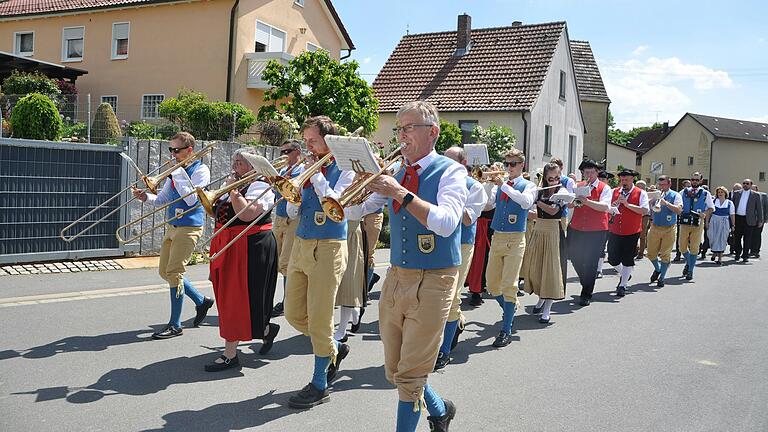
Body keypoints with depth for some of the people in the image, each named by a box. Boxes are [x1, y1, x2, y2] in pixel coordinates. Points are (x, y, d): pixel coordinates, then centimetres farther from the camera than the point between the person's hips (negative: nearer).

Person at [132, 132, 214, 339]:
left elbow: (191, 199, -22)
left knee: (174, 272, -10)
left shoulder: (200, 170, -9)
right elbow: (163, 200, 15)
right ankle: (201, 301, 29)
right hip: (172, 227, 9)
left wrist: (178, 174, -18)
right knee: (165, 272, 12)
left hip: (189, 227, -8)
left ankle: (175, 325, 1)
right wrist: (146, 197, -5)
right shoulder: (176, 171, 13)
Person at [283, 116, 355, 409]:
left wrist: (316, 175, -14)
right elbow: (292, 209, 10)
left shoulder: (344, 169, -5)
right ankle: (334, 350, 35)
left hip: (327, 248, -7)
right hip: (300, 244, 7)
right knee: (294, 315, 12)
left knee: (319, 320, -2)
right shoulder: (307, 167, 12)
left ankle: (319, 386, 12)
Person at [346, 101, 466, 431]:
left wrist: (401, 193, -26)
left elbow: (446, 223, -24)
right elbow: (352, 210, 11)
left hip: (432, 282, -6)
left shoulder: (450, 172, -8)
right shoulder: (396, 175, 10)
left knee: (410, 375, -2)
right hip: (396, 278, 7)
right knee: (395, 371, 16)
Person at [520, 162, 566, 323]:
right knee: (534, 267, 5)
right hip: (538, 230, 5)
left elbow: (553, 210, -19)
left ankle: (547, 310, -1)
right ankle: (541, 299, 29)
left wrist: (536, 201, -15)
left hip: (554, 232, -4)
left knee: (551, 268, -5)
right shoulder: (540, 192, 9)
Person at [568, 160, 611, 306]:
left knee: (591, 263, 0)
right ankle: (586, 282, 35)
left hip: (596, 231, -4)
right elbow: (569, 204, 3)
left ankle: (586, 295, 11)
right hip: (576, 229, 4)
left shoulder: (604, 188, -2)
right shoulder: (578, 187, 10)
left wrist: (586, 201, -28)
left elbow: (605, 207, -18)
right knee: (575, 257, 9)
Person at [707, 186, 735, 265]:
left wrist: (733, 225, 2)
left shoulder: (730, 203, 3)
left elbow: (732, 215, 5)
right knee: (712, 238, -2)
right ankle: (714, 252, 26)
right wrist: (707, 222, -1)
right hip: (714, 222, 1)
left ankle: (720, 258, 5)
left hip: (724, 223, 0)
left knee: (722, 239, 0)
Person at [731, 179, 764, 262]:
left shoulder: (755, 195, 4)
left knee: (747, 239, -1)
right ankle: (738, 253, 24)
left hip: (749, 220, -2)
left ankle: (745, 256, 7)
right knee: (736, 238, 8)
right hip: (737, 218, 2)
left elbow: (759, 208, 5)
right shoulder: (736, 194, 10)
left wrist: (760, 220, 1)